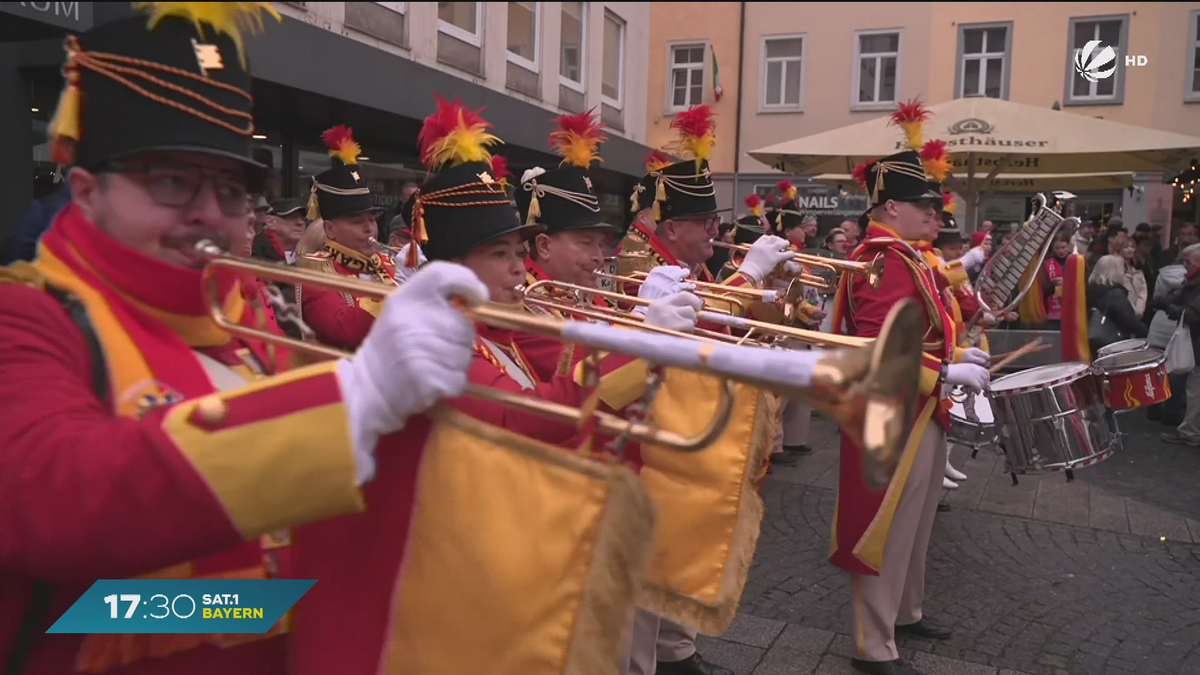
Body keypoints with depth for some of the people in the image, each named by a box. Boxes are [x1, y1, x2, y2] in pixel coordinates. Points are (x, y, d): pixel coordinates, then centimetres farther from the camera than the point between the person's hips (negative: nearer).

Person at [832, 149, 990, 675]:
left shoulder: (904, 257, 14)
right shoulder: (885, 261, -21)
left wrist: (954, 355, 9)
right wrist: (946, 372, -27)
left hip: (919, 413, 11)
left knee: (913, 523, 22)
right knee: (889, 527, -1)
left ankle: (905, 612, 40)